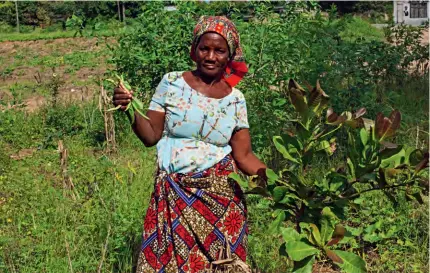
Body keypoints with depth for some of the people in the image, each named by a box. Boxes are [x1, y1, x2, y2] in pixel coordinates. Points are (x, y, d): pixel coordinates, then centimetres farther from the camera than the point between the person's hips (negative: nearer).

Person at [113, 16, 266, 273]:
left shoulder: (235, 98, 0)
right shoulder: (171, 82, -3)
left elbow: (244, 155, -1)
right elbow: (151, 136, -3)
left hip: (220, 197, 1)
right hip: (173, 195, 0)